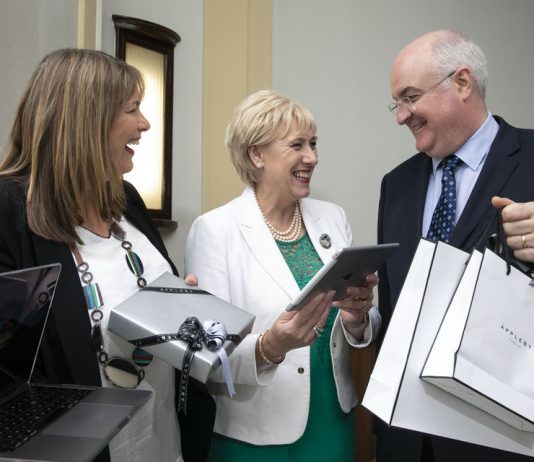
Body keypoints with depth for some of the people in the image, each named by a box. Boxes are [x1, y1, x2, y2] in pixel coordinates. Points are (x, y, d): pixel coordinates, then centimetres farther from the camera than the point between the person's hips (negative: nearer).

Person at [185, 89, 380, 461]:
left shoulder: (333, 218, 1)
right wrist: (269, 347, -33)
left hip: (333, 420, 5)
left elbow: (366, 327, 5)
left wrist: (357, 317, -17)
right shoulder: (214, 229, -14)